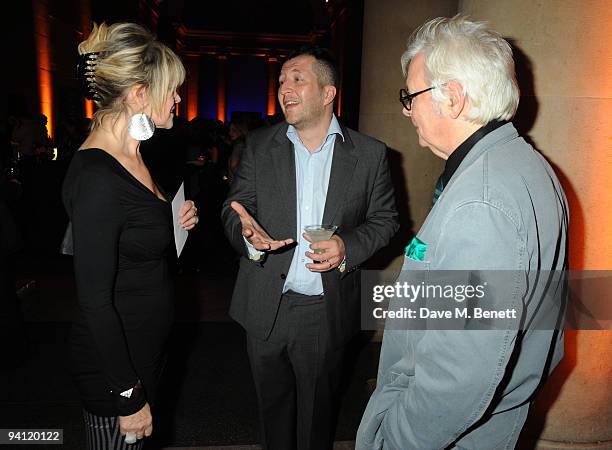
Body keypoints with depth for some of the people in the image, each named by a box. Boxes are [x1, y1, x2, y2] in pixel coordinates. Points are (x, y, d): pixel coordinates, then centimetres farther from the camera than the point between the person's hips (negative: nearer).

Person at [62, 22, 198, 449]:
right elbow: (95, 300, -24)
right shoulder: (96, 177, -26)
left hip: (145, 346, 8)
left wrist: (174, 221, -3)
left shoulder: (132, 157, 2)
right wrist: (129, 396, -17)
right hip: (113, 365, -8)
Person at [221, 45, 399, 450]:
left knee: (317, 410, 18)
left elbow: (385, 218, 2)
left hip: (327, 313, -1)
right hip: (266, 308, 2)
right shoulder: (259, 146, 0)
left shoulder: (370, 154, -4)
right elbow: (235, 209, 1)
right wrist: (248, 235, -23)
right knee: (273, 403, 21)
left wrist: (348, 247, -17)